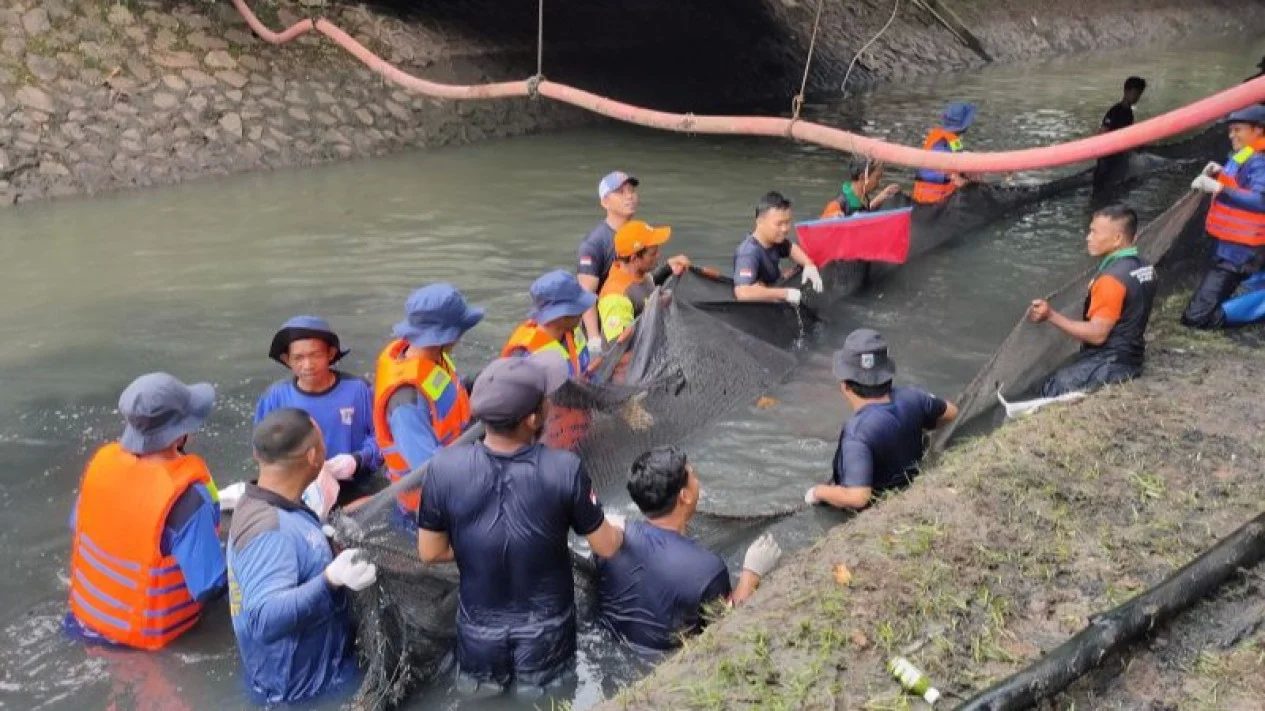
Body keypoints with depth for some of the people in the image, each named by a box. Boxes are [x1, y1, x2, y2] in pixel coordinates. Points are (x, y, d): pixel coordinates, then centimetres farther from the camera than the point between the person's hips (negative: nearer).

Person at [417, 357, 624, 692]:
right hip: (546, 627, -1)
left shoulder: (445, 467, -23)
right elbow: (605, 547, -12)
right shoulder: (564, 469, -26)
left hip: (480, 626, 1)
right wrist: (619, 531, 11)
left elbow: (430, 552, -9)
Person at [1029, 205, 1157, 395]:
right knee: (1060, 379, 19)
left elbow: (1097, 334, -24)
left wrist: (1051, 316, -25)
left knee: (1050, 393, -2)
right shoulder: (1145, 268, 5)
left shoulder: (1112, 278, -24)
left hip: (1108, 364, -9)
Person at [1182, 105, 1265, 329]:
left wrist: (1218, 188, -37)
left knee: (1195, 318, -14)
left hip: (1239, 250, -10)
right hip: (1231, 246, 10)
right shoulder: (1243, 158, 15)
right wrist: (1221, 174, 10)